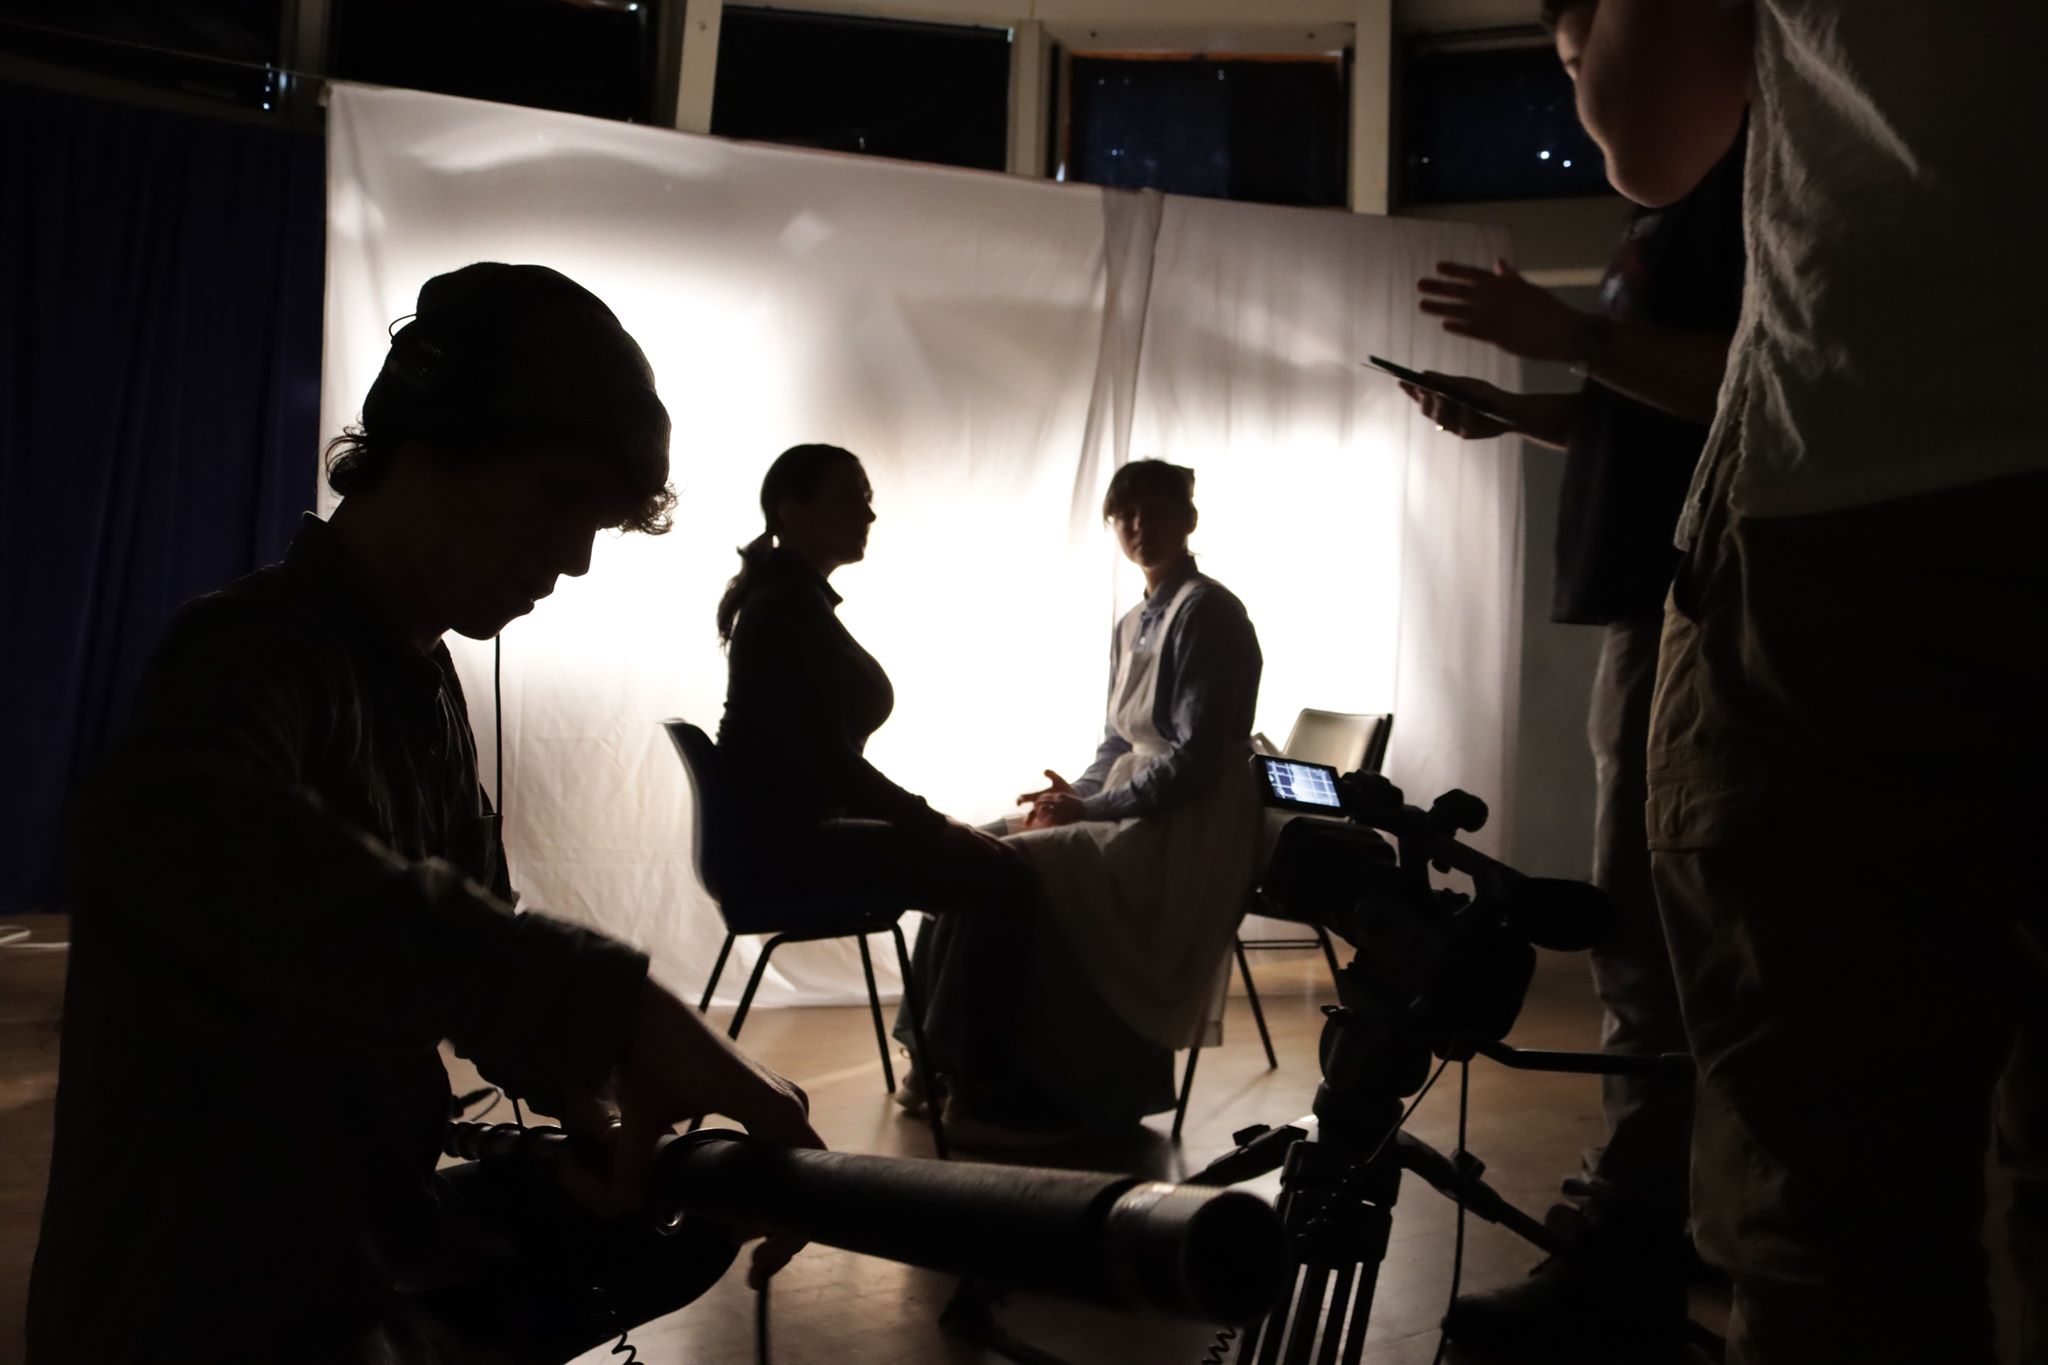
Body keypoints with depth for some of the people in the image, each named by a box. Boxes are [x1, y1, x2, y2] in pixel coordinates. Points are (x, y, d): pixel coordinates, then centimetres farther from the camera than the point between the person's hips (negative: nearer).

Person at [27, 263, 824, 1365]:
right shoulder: (261, 650, -20)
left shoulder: (423, 678, 6)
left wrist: (578, 1086, -7)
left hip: (371, 1234, 9)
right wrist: (608, 1005, -49)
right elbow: (160, 839, -44)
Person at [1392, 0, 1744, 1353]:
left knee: (1649, 936, -10)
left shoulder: (1738, 174, -7)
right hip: (1658, 596, 10)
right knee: (1667, 932, 14)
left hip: (1693, 602, -10)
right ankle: (1661, 1222, 24)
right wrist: (1520, 411, 14)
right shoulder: (1677, 199, 24)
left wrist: (1572, 336, -22)